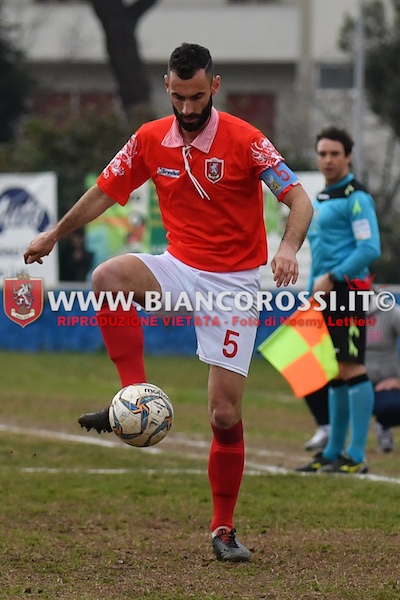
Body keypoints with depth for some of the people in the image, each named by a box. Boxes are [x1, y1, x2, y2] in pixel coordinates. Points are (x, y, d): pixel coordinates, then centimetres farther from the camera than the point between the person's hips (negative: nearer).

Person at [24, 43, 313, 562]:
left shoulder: (244, 140, -13)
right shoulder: (150, 140, 0)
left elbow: (299, 200, -17)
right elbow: (105, 191, 15)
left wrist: (289, 247, -36)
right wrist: (54, 235, 19)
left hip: (234, 285, -3)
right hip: (180, 270, 3)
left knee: (226, 414, -6)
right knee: (108, 276, -30)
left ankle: (224, 530, 11)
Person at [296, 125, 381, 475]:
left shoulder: (356, 197, -8)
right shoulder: (321, 199, 20)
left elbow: (370, 248, -18)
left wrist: (331, 279, -19)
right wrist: (312, 293, 20)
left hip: (346, 290, -9)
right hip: (326, 293, 9)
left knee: (351, 370, -10)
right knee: (335, 376, 11)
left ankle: (356, 457, -11)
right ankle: (334, 452, 15)